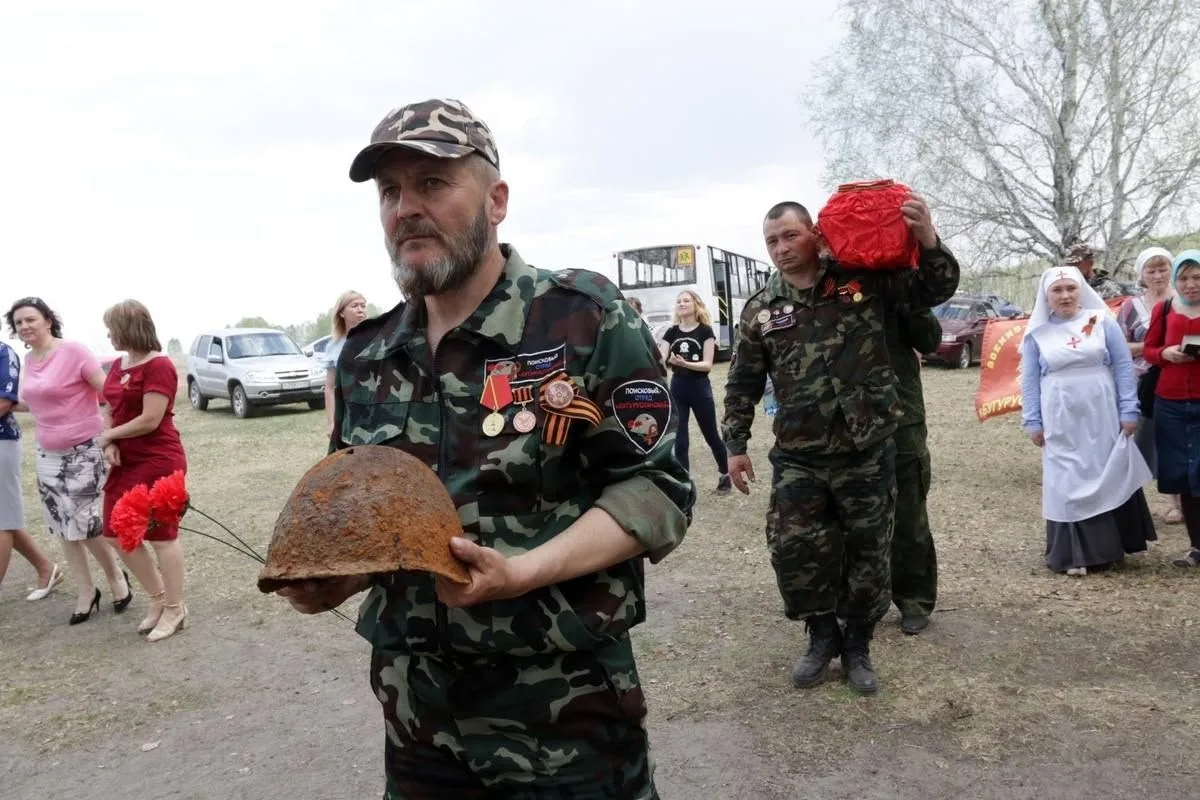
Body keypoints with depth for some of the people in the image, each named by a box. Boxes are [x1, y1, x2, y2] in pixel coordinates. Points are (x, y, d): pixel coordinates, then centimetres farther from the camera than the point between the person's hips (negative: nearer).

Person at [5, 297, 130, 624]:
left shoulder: (73, 351, -14)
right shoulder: (30, 360, 7)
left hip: (85, 452, -7)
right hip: (48, 456, 7)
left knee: (84, 524, -5)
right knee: (64, 528, 9)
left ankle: (117, 577, 20)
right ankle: (86, 593, 22)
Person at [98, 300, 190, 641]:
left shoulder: (158, 366, -16)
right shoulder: (118, 365, 11)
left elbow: (149, 420, -20)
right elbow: (115, 411, 16)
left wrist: (108, 435, -7)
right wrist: (110, 445, -2)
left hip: (158, 461, -9)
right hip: (126, 462, 9)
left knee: (161, 535, 0)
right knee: (120, 533, 11)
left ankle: (175, 610, 14)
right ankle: (158, 598, 27)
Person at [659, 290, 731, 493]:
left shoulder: (705, 331, -6)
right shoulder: (671, 332, 5)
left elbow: (707, 364, -13)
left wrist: (685, 363, -29)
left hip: (700, 387, -3)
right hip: (677, 388, 3)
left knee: (711, 436, 11)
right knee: (679, 440, 1)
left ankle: (725, 475, 32)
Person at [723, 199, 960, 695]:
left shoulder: (865, 280, -2)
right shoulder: (760, 309, 3)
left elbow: (938, 290, 0)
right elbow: (743, 383, 8)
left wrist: (928, 242, -20)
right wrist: (735, 444, 5)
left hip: (868, 452, -1)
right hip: (798, 458, 1)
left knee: (868, 553, 9)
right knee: (793, 551, 0)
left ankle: (858, 646, 30)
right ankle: (822, 636, 26)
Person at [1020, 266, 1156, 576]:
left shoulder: (1102, 321, 2)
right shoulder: (1037, 333, 3)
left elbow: (1124, 367, 1)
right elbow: (1029, 380, 5)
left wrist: (1128, 411, -4)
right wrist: (1033, 421, 0)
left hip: (1103, 418, 0)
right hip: (1061, 423, 0)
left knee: (1110, 478, 7)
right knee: (1068, 484, 2)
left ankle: (1110, 545, 21)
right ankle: (1074, 554, 7)